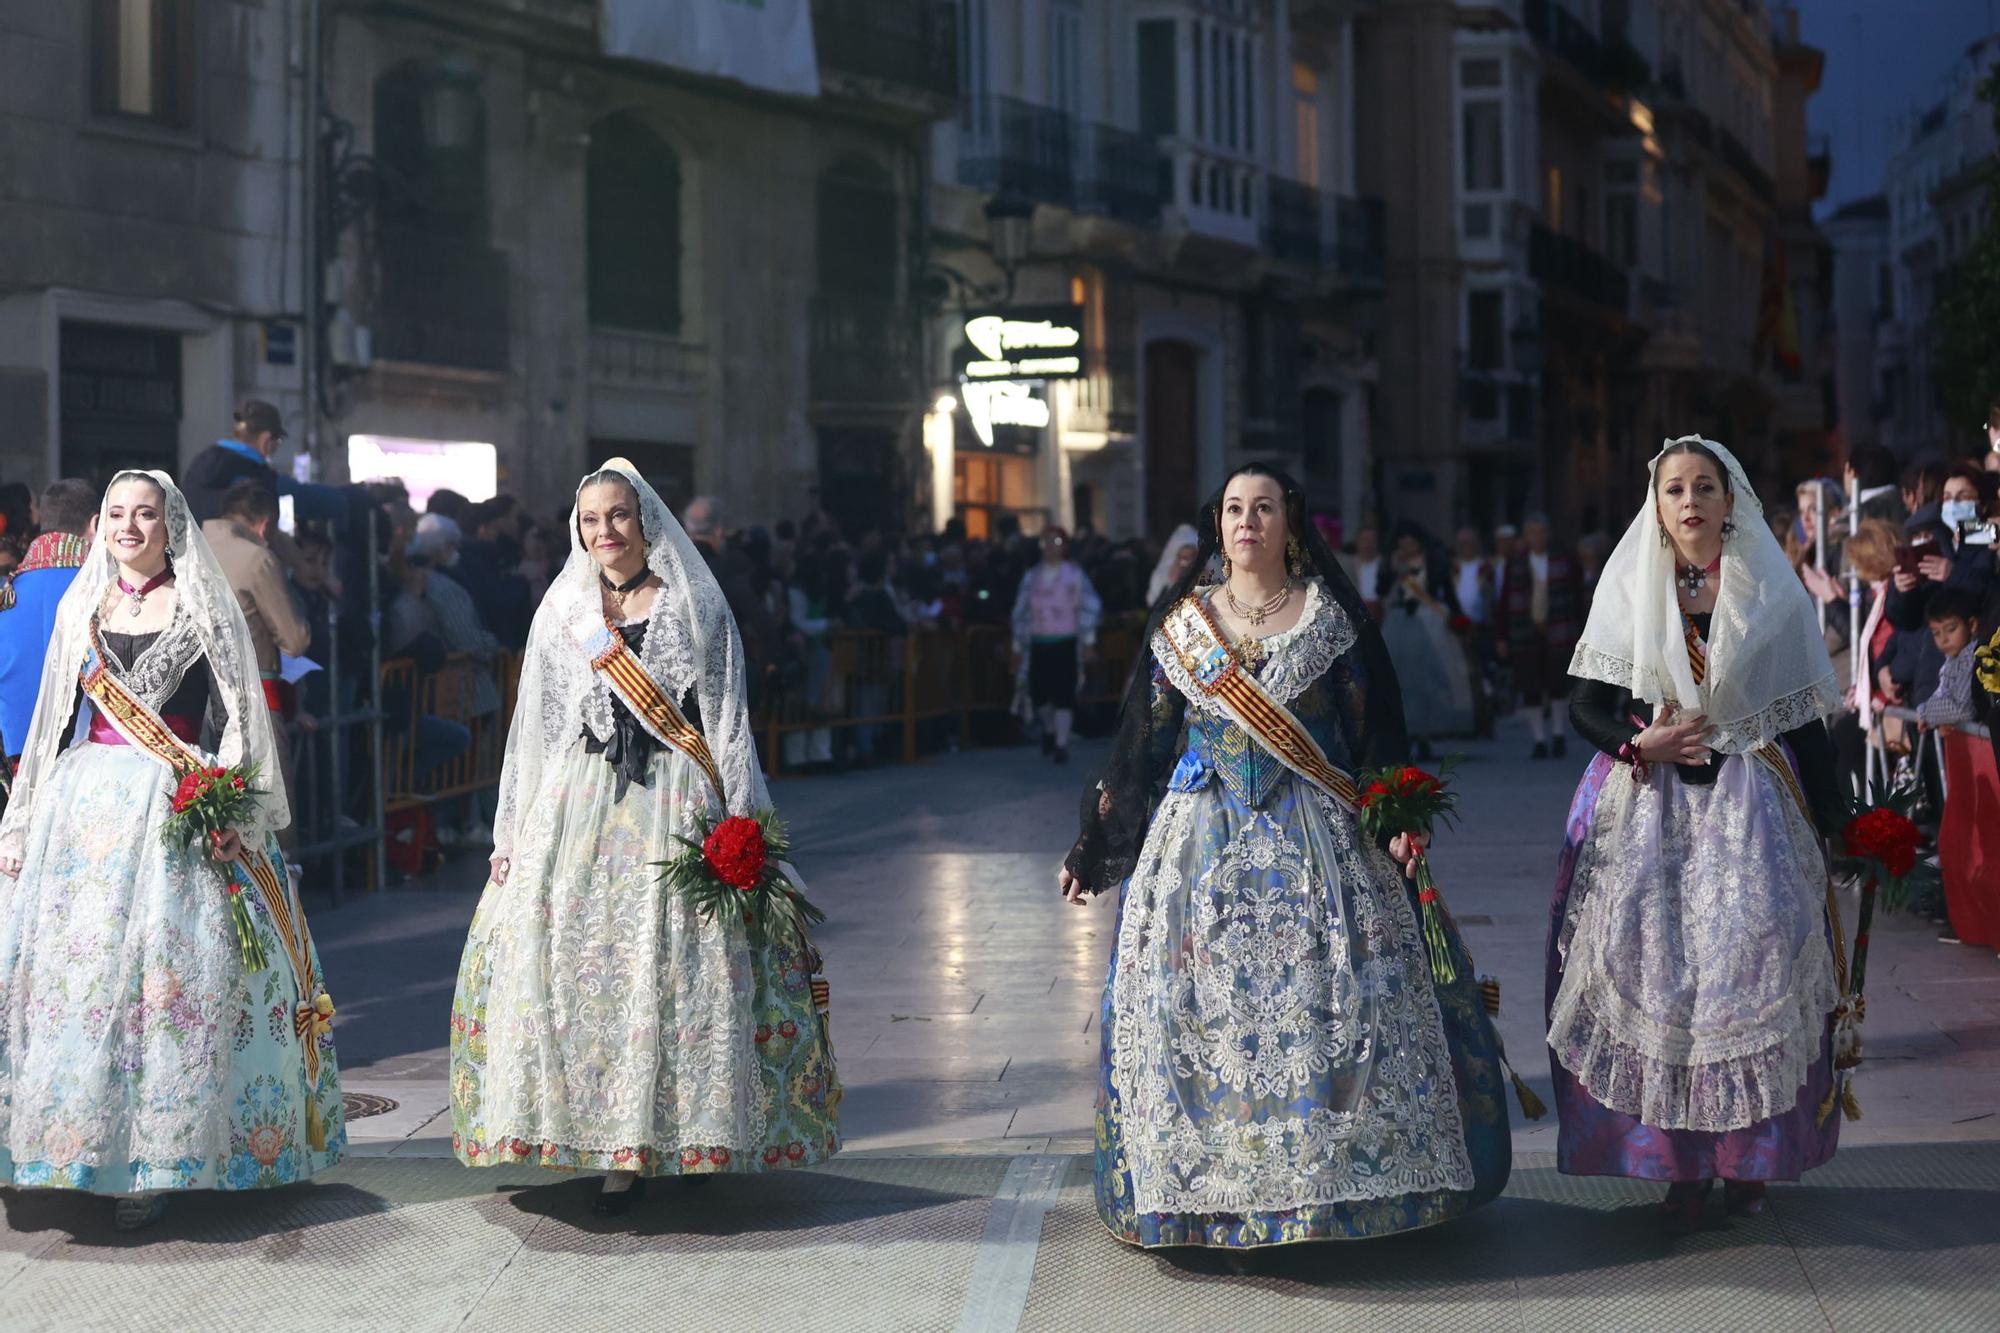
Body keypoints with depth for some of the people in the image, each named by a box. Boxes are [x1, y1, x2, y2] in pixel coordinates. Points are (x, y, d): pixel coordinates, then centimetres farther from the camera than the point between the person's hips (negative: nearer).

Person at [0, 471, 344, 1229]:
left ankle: (152, 1158, -4)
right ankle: (77, 1140, 10)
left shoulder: (203, 610, 2)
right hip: (83, 804, 4)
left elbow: (230, 716, -2)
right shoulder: (82, 607, 14)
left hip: (175, 811, -4)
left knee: (165, 970, -8)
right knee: (72, 965, 1)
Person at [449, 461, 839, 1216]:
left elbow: (727, 722, 3)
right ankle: (616, 1150, -1)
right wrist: (512, 833, 9)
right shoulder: (562, 611, 12)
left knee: (679, 970, -6)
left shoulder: (695, 606, 5)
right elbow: (535, 727, 14)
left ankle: (687, 1135, 6)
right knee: (580, 965, -5)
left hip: (675, 811, -2)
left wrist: (739, 826, -5)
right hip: (576, 808, 2)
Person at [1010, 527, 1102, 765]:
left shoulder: (1074, 574, -1)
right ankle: (1049, 730, 31)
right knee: (1039, 693, 2)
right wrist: (1018, 646, 10)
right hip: (1039, 644, 3)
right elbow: (1021, 612, 12)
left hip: (1066, 643, -3)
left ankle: (1061, 744, -1)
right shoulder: (1031, 577, 8)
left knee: (1063, 693, -9)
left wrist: (1088, 640, -9)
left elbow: (1090, 607, -4)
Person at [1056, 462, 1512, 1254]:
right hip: (1204, 840, 2)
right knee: (1201, 1005, -3)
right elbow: (1141, 745, 12)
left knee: (1329, 1002, -7)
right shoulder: (1183, 625, 10)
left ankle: (1333, 1180, 2)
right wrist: (1093, 848, 11)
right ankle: (1210, 1187, 5)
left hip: (1316, 839, -1)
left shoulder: (1333, 617, 5)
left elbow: (1377, 730, 3)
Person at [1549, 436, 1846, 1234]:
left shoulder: (1772, 593, 6)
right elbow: (1586, 704, 8)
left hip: (1749, 805, -1)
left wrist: (1827, 823, 2)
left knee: (1751, 959, -11)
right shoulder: (1629, 590, 9)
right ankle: (1684, 1166, -3)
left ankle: (1749, 1156, 0)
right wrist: (1640, 743, -10)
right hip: (1648, 808, 1)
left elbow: (1804, 718, 6)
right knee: (1657, 966, -8)